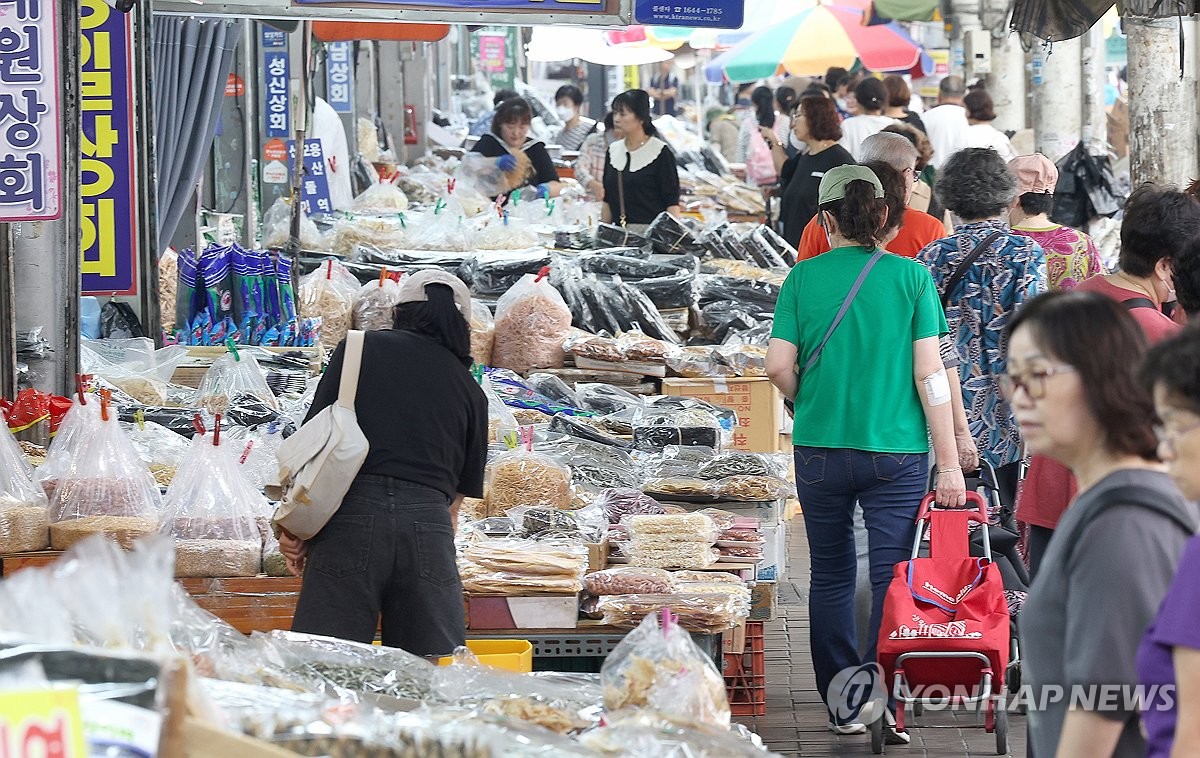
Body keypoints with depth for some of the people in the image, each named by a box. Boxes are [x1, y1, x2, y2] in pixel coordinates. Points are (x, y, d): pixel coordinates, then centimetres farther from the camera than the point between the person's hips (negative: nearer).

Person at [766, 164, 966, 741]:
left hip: (820, 450, 2)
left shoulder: (804, 277, -1)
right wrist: (950, 465, -4)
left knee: (831, 577, 13)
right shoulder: (911, 277, -3)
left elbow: (779, 365, -6)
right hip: (897, 451, -2)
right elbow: (929, 372, -7)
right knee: (891, 580, 1)